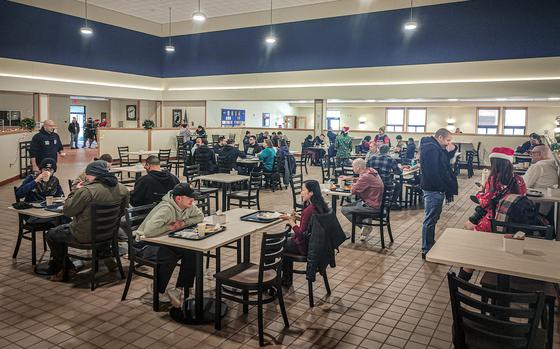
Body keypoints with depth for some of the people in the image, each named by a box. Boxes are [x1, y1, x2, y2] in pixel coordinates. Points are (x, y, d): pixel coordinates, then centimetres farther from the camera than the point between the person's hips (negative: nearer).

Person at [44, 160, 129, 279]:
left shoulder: (86, 191, -26)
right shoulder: (122, 189, -7)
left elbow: (67, 211, -17)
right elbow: (123, 208, 9)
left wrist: (76, 191, -6)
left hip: (85, 236, -7)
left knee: (52, 234, 19)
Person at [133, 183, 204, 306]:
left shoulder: (188, 206, -6)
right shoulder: (166, 209, -32)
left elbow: (200, 216, 7)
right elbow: (148, 231, -42)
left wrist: (184, 222, -11)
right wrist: (169, 227, -27)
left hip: (165, 241, 8)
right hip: (145, 244, -8)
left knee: (192, 253, -14)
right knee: (170, 258, -35)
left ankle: (178, 291, -4)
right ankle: (158, 292, -9)